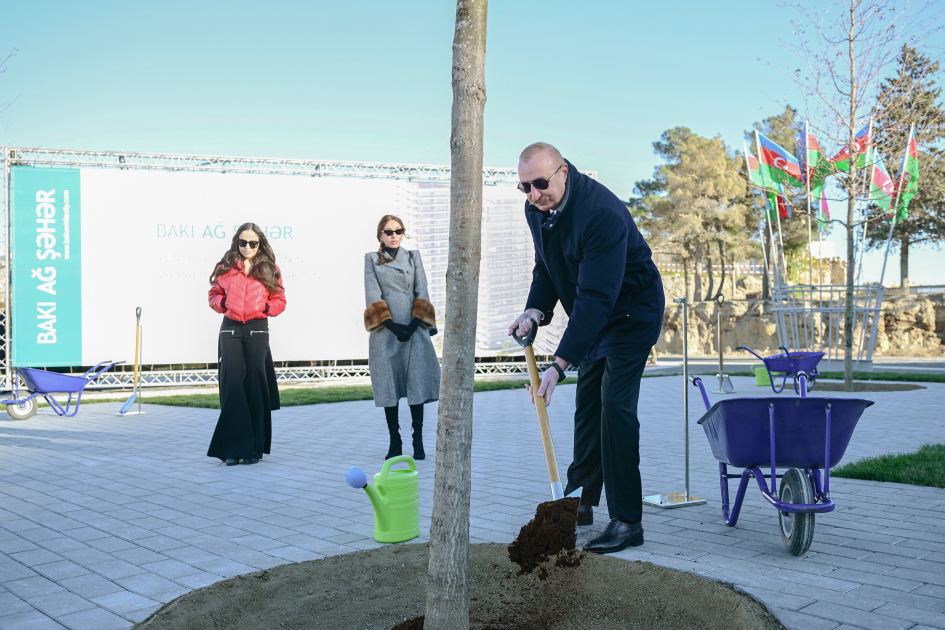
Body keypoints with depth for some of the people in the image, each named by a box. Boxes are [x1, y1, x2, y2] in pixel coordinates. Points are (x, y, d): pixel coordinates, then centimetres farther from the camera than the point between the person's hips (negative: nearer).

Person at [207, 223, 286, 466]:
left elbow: (279, 301, 9)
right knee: (232, 385, -6)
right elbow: (214, 294, 14)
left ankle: (254, 447, 11)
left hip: (257, 329, 0)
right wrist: (222, 303, -6)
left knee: (255, 384, 1)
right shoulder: (226, 267, 8)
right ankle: (234, 448, -1)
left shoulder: (270, 270, 7)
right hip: (231, 329, 1)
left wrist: (265, 308, -9)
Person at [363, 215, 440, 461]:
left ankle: (418, 441, 4)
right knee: (389, 385, 1)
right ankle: (395, 442, 9)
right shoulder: (371, 259, 9)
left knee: (417, 382, -3)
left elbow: (422, 292, 6)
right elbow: (373, 295, 0)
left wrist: (415, 323, -7)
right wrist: (391, 324, -11)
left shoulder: (413, 257, 14)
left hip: (413, 329, 1)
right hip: (386, 330, -1)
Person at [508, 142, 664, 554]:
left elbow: (596, 296, -37)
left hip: (632, 313, -8)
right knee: (586, 404, 13)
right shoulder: (536, 209, -6)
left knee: (615, 406, -15)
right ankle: (582, 500, 27)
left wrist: (559, 364, -40)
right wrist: (536, 309, -13)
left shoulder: (602, 213, -33)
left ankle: (627, 523, -7)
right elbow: (546, 267, 8)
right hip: (593, 318, 8)